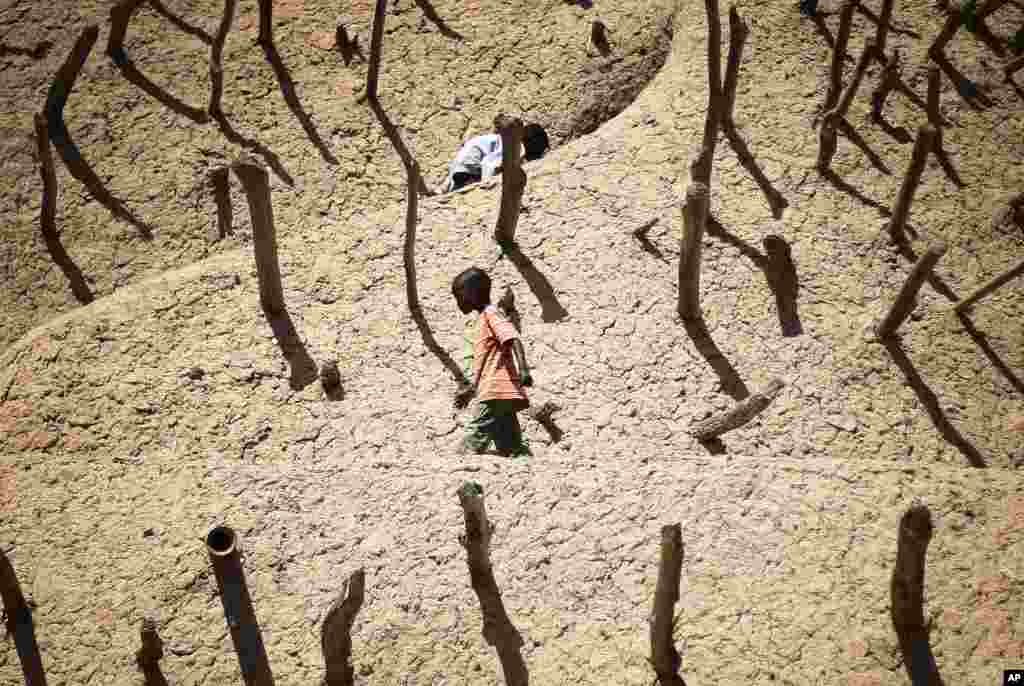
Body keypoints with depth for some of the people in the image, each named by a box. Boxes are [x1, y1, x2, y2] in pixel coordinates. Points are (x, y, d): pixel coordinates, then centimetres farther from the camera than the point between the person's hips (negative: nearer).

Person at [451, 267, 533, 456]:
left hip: (497, 393, -10)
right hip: (503, 394, 10)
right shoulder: (483, 319, 26)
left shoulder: (490, 313, -3)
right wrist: (470, 391, 34)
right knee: (511, 447, 6)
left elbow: (512, 338, -19)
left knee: (473, 441, -12)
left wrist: (523, 369, -32)